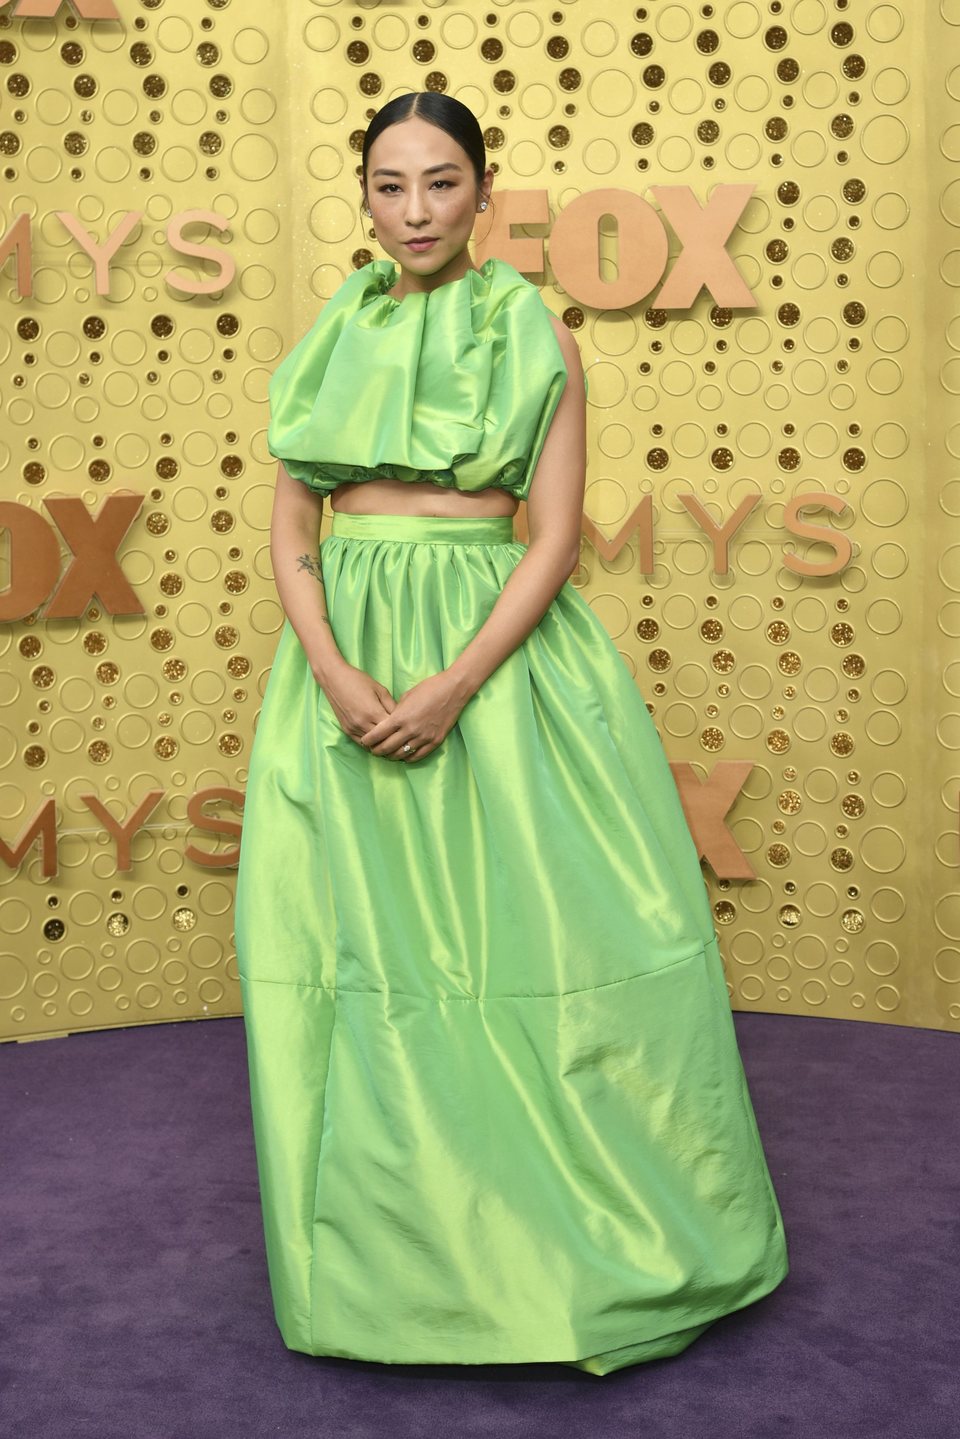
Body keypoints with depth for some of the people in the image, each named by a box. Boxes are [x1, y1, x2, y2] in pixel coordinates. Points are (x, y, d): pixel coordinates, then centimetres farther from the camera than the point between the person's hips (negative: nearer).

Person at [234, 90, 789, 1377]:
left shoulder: (536, 338, 0)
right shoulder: (329, 344, 9)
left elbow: (555, 539, -6)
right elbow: (290, 534, 5)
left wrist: (453, 686, -18)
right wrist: (336, 675, -12)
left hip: (495, 651, -3)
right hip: (346, 656, 3)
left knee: (530, 928, -2)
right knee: (360, 941, 4)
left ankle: (556, 1238, 16)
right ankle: (382, 1248, 19)